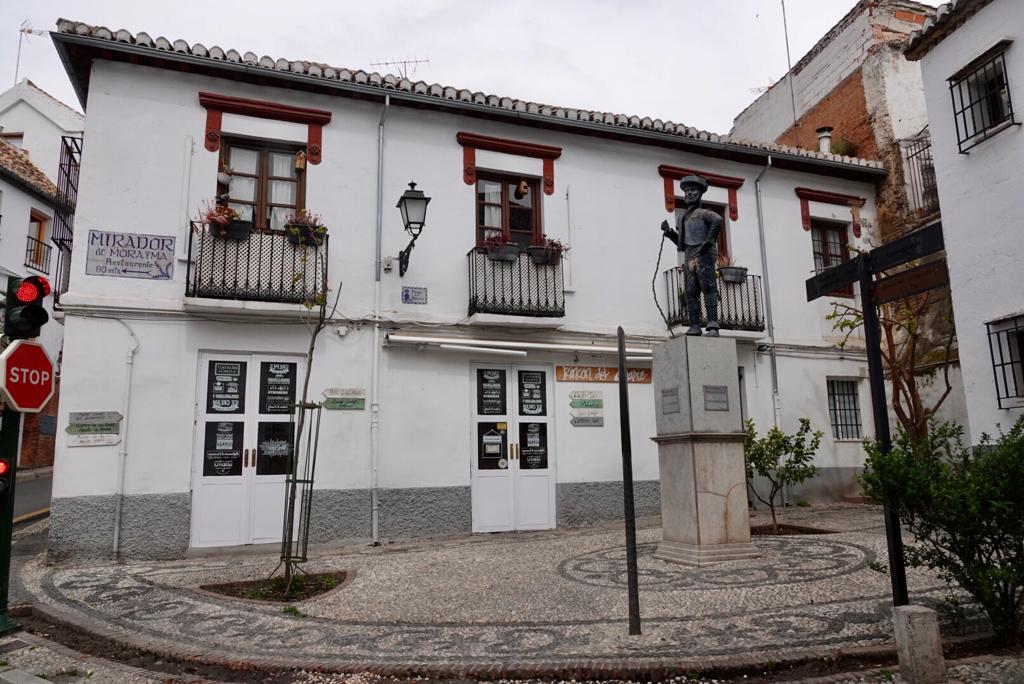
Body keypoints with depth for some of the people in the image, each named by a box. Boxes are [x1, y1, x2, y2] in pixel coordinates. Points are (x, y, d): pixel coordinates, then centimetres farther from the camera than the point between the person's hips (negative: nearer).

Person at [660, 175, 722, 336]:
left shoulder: (703, 213, 3)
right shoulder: (682, 218, 25)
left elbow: (717, 221, -19)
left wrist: (709, 241, -20)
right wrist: (668, 231, 16)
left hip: (704, 255, -7)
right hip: (689, 257, 7)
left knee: (708, 288, -14)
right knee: (691, 293, -1)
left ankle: (713, 325, -20)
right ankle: (694, 326, -4)